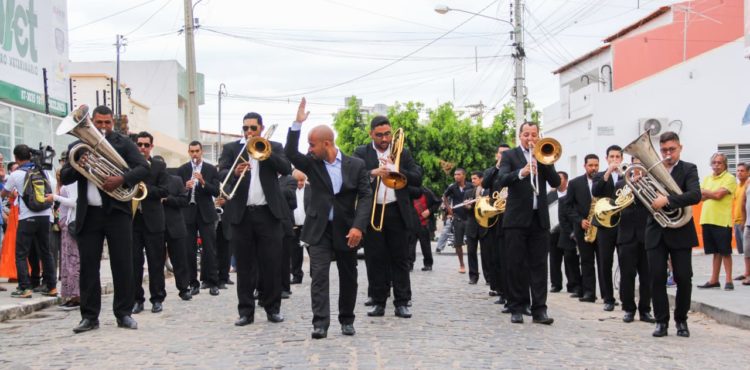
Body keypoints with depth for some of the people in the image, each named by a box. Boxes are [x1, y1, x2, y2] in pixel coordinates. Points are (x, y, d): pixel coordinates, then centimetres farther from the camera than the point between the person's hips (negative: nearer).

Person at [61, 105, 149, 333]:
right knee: (88, 266, 3)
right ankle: (90, 316, 9)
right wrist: (77, 166, -14)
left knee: (123, 265, -1)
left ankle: (124, 314, 7)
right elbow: (64, 178, 7)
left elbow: (143, 168, -6)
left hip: (117, 211, -2)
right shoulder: (77, 146, 12)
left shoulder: (123, 143, 5)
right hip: (88, 215, 2)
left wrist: (121, 179, -21)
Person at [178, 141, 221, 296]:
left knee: (210, 249, -2)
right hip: (188, 214, 1)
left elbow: (216, 192, -4)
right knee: (189, 250, 2)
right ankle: (193, 283, 8)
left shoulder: (211, 169, 4)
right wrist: (185, 188, -19)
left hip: (206, 213, -1)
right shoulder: (182, 170, 6)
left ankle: (212, 282, 3)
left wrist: (203, 182, -19)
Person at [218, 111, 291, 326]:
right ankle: (246, 311, 9)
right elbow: (222, 173, -4)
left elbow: (286, 169, -6)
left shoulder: (274, 147, 10)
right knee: (244, 266, 4)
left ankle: (273, 308, 10)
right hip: (241, 214, 0)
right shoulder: (231, 148, 9)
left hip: (268, 213, 0)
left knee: (271, 263, 1)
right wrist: (235, 172, -26)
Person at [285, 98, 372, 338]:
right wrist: (297, 123, -20)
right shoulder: (312, 164, 3)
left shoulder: (356, 165, -2)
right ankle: (320, 323, -9)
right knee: (319, 275, -8)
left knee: (348, 278, 9)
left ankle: (347, 320, 24)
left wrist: (358, 226, -19)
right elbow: (290, 153, -12)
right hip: (319, 229, 0)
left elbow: (365, 197, -6)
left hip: (346, 230, 0)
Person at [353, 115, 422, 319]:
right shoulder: (361, 153, 6)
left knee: (400, 259, 2)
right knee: (375, 260, 2)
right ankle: (378, 302, 9)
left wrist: (395, 168, -9)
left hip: (397, 213, 1)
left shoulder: (402, 153, 10)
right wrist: (372, 173, -21)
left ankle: (402, 303, 6)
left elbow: (417, 179, 2)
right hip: (371, 213, -1)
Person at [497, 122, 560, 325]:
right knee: (516, 265, 0)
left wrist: (541, 159, -8)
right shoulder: (510, 155, 5)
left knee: (539, 265, 0)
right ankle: (517, 309, 6)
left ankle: (539, 310, 1)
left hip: (539, 218, 3)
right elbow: (502, 180, -12)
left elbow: (556, 182, 1)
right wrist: (521, 173, -30)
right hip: (517, 218, -2)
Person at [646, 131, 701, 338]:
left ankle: (681, 320, 17)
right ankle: (661, 321, 8)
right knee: (657, 278, -1)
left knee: (683, 278, 1)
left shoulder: (688, 169, 0)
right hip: (656, 232, 2)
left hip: (680, 232, -2)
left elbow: (695, 195, -17)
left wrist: (667, 200, -27)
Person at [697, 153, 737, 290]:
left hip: (722, 221, -5)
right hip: (707, 220, 5)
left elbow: (718, 195, -15)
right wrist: (713, 194, -12)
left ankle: (729, 280, 5)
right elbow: (702, 197, 4)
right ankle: (714, 280, 14)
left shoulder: (729, 179, -4)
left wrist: (705, 192, -2)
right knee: (715, 252, 11)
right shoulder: (707, 179, 15)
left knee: (725, 252, -1)